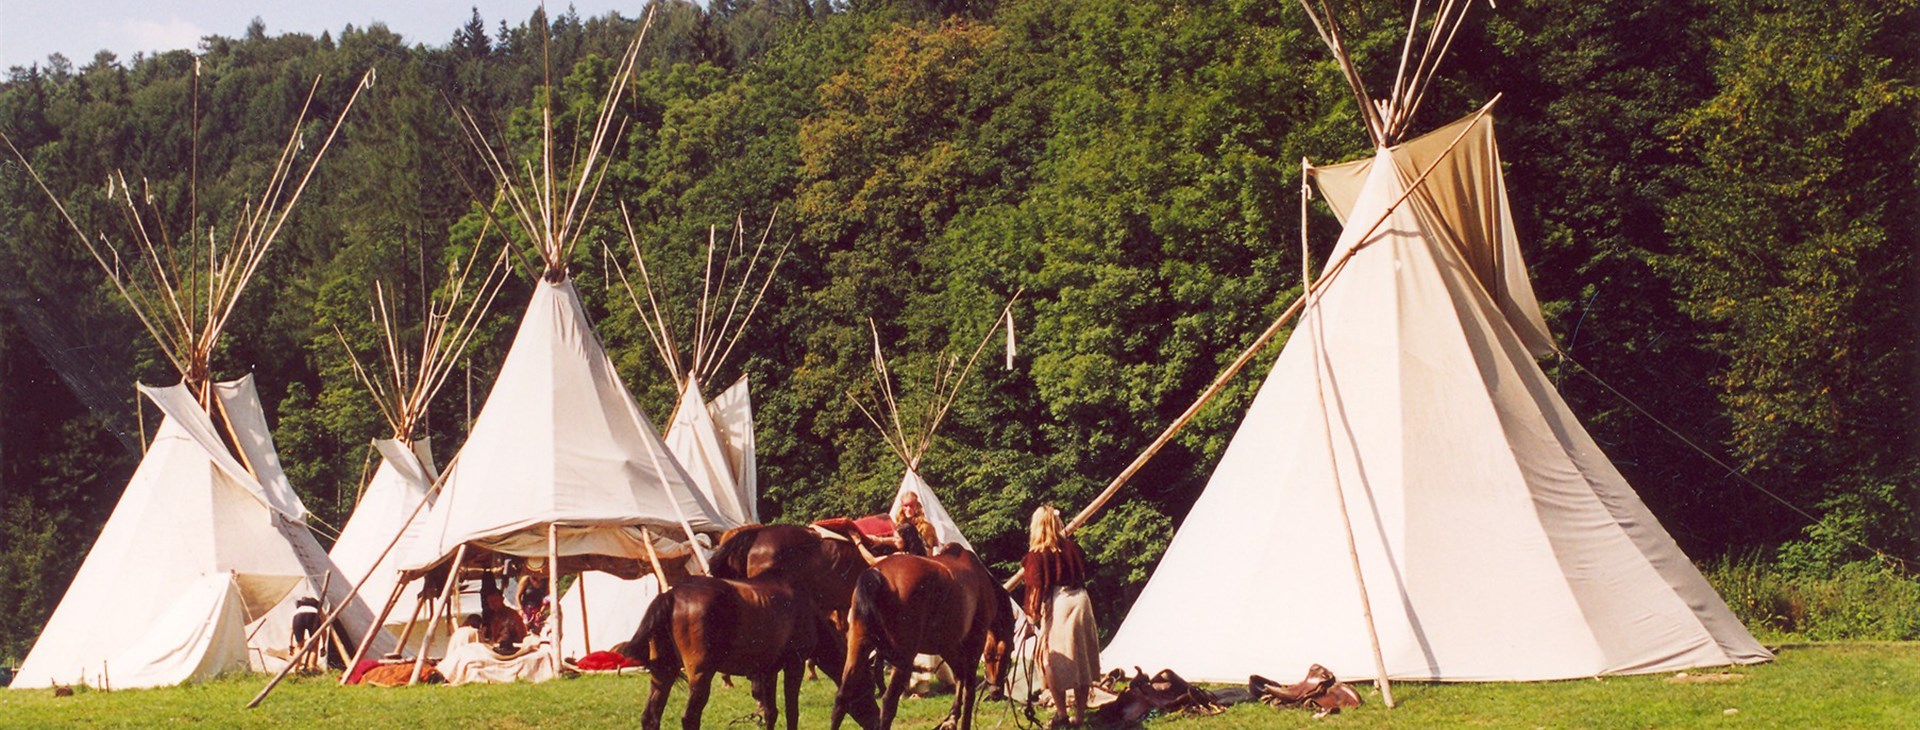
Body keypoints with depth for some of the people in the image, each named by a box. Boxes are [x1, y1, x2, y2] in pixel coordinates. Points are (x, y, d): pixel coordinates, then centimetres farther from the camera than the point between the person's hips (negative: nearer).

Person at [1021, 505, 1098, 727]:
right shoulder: (1072, 548, 8)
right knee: (1080, 660, 11)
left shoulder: (1038, 555, -5)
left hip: (1056, 607, -5)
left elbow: (1036, 589, -8)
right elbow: (1083, 571, 15)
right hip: (1081, 601, 5)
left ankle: (1061, 713, 2)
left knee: (1054, 662, 4)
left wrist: (1032, 615, -3)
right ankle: (1080, 713, 16)